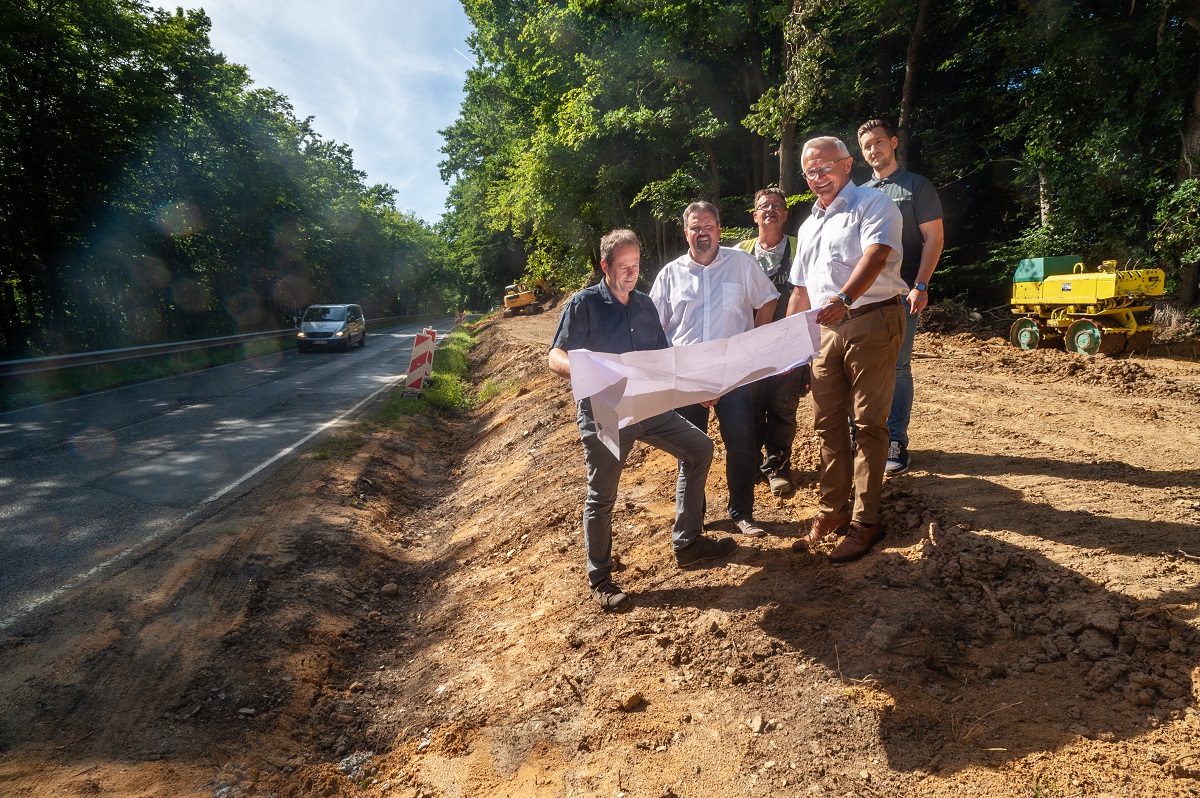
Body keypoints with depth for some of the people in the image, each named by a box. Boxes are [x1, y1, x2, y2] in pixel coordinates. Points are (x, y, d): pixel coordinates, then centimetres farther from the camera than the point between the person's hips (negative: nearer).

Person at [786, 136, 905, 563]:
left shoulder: (872, 204, -1)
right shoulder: (809, 226, 22)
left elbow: (876, 255, -21)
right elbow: (801, 290, 25)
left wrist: (844, 299, -37)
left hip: (871, 323, -7)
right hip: (825, 330, 7)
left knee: (868, 423, -3)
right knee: (827, 423, 9)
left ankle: (865, 520, 5)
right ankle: (833, 510, 21)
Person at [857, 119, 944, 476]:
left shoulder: (916, 186, 4)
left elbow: (934, 238, -1)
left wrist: (920, 286, -12)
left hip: (901, 292, -4)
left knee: (897, 366, -4)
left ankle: (895, 442, 2)